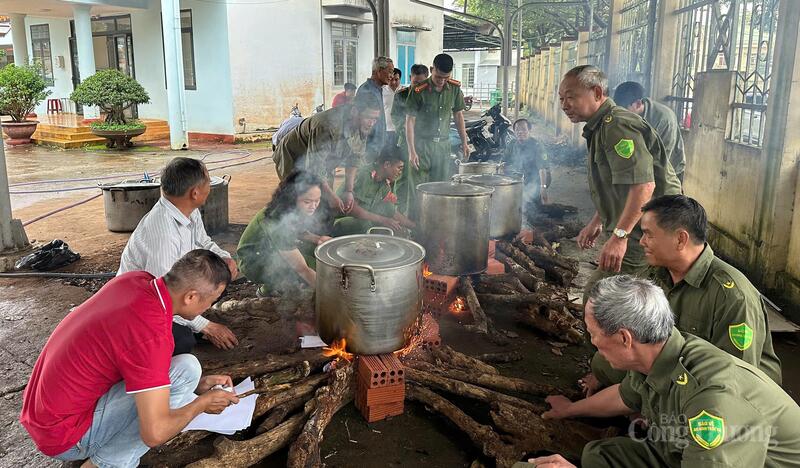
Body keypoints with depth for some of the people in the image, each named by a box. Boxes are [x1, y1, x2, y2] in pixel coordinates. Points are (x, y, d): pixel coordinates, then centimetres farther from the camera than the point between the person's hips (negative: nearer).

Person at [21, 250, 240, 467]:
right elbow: (155, 433, -28)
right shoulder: (151, 333, -29)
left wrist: (198, 384, 8)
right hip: (64, 437, -9)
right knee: (186, 369, -18)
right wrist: (201, 403, -9)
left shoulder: (135, 279, -5)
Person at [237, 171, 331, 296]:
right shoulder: (277, 222, -36)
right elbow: (302, 269, -36)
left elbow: (298, 231, 8)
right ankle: (267, 289, -5)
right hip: (253, 261, -8)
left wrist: (317, 239, -13)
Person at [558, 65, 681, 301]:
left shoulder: (617, 126, -18)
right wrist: (597, 223, 26)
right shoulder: (600, 127, 18)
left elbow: (643, 185, -29)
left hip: (646, 235, -11)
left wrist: (619, 236, -32)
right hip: (633, 234, 11)